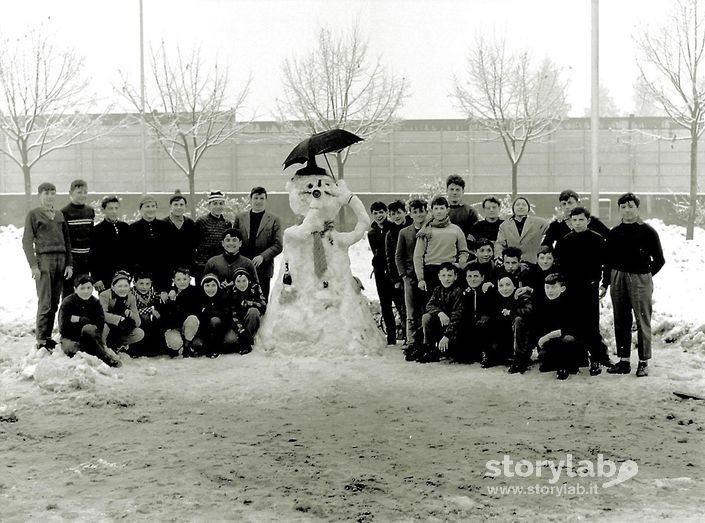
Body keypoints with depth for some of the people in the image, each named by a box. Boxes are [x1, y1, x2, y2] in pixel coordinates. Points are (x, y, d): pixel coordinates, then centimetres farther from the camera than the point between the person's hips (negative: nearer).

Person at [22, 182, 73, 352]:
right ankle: (41, 341, -6)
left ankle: (47, 336, 13)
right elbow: (27, 242, -2)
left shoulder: (60, 215, 17)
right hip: (44, 259, -5)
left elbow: (67, 241, 18)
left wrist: (69, 263, 9)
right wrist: (33, 265, -10)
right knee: (45, 303, -10)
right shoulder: (33, 215, 2)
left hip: (61, 260, 5)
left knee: (55, 303, 5)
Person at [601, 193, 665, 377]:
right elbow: (608, 260, 14)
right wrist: (605, 284, 11)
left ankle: (643, 362, 2)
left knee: (643, 321, -4)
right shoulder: (614, 233, 9)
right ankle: (624, 360, 13)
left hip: (640, 279, -4)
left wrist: (645, 276, 7)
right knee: (621, 321, 7)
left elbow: (659, 259, 5)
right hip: (618, 279, 4)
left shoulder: (648, 231, -2)